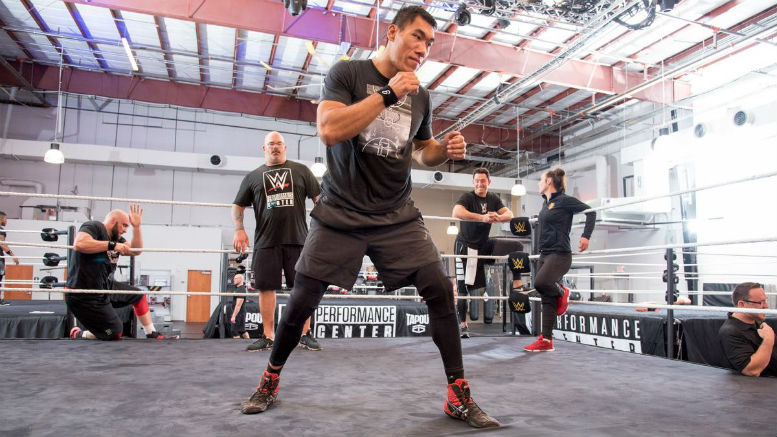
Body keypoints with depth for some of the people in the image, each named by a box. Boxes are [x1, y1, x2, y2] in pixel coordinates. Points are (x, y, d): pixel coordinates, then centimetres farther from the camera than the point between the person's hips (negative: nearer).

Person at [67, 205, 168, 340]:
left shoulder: (114, 238, 12)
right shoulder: (93, 227, -13)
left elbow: (136, 251, 10)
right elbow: (79, 244, -33)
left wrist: (136, 226, 0)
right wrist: (112, 245, -28)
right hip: (85, 296, -10)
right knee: (115, 334, -7)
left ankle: (152, 334, 23)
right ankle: (77, 334, 16)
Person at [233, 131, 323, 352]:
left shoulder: (301, 171, 11)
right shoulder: (253, 176, 13)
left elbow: (318, 197, 10)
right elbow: (238, 205, 15)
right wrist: (239, 230, 0)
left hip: (297, 239, -1)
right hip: (266, 241, 1)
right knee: (266, 287, 2)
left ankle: (305, 334, 10)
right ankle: (268, 336, 12)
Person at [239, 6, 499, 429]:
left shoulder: (420, 96, 9)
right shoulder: (347, 73, -3)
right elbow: (329, 130, -20)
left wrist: (445, 149, -1)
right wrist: (387, 93, -19)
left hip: (398, 216, 3)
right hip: (340, 214, -3)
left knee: (440, 289, -10)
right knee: (302, 300, 3)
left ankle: (459, 396, 3)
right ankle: (270, 380, 29)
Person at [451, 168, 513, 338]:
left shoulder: (493, 199, 8)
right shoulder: (467, 197, -12)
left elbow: (509, 214, -2)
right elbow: (456, 212, -32)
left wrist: (498, 217, -25)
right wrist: (483, 217, -40)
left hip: (483, 244, 6)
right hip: (465, 245, -6)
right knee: (463, 286, -8)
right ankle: (462, 324, 0)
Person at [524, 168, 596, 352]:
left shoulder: (564, 200, -8)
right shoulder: (546, 203, 16)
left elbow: (590, 211, -11)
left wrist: (586, 236, -19)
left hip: (560, 254, -8)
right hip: (545, 254, 8)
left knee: (541, 283, -30)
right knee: (547, 299, 6)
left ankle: (562, 292, 3)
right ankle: (546, 340, 9)